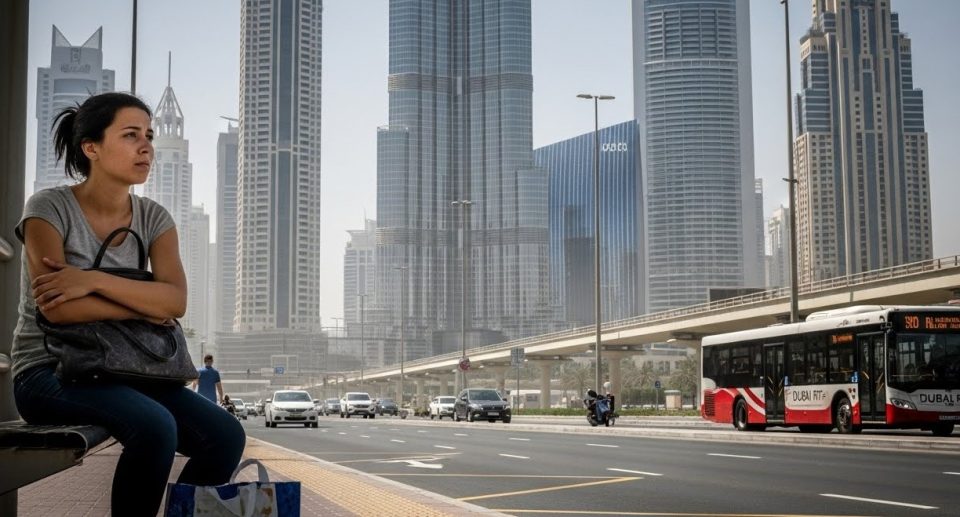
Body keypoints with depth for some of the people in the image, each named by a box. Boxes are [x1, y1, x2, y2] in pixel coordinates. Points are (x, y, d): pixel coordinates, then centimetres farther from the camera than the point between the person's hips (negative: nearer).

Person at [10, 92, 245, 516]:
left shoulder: (153, 218, 6)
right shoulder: (49, 208, -7)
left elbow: (176, 301, -11)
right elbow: (56, 306, -21)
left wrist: (94, 280, -23)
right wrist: (145, 309, -13)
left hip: (123, 371, 5)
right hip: (49, 371, -5)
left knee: (226, 436, -18)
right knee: (155, 427, -34)